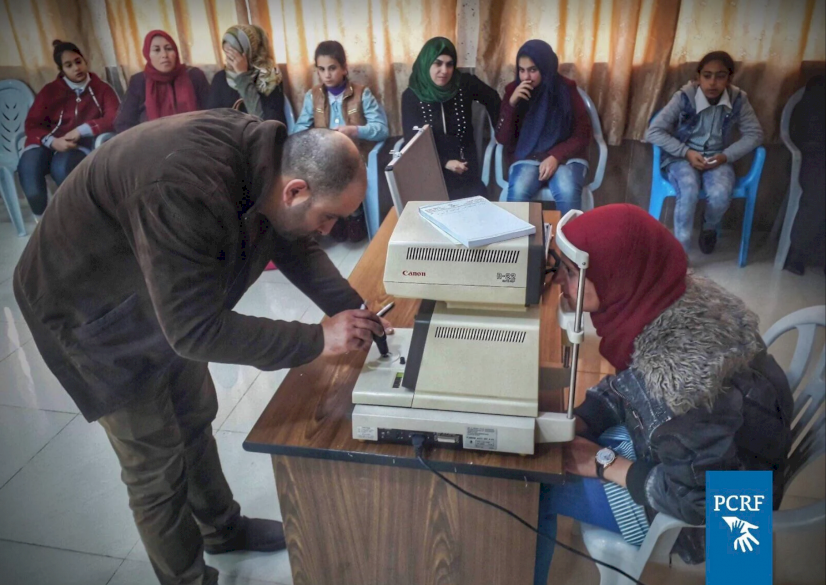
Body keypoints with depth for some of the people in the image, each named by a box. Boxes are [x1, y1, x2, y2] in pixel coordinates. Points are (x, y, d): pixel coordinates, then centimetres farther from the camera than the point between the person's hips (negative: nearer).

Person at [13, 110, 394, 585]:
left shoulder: (267, 155, -15)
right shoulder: (186, 192, -41)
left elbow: (296, 248, -1)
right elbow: (197, 330, -36)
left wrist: (353, 310, -13)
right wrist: (317, 340, -32)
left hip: (166, 300, 8)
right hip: (92, 310, -7)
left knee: (195, 417, 19)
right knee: (157, 462, 3)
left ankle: (223, 527, 42)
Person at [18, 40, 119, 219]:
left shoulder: (101, 88, 5)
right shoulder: (50, 90, 9)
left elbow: (115, 118, -9)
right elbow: (32, 125, 4)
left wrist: (81, 131, -18)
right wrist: (52, 141, -18)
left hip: (81, 144, -2)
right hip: (48, 143, 2)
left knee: (61, 166, -38)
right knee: (28, 166, -32)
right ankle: (43, 219, -12)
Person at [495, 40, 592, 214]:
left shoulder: (566, 90, -1)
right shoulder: (513, 90, 2)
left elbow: (583, 134, -2)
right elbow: (502, 139, -4)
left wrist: (556, 156, -18)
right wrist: (511, 104, -17)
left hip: (566, 156, 0)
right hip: (527, 158, 1)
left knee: (567, 192, -33)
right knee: (518, 192, -32)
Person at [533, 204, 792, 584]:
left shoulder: (687, 375, -40)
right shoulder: (657, 299, -16)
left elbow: (697, 496, -27)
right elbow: (627, 386, 1)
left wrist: (604, 464, -18)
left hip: (711, 508, -7)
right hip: (659, 447, 7)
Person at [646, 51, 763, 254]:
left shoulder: (738, 99, -8)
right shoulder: (684, 97, -15)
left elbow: (754, 134, -2)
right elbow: (653, 132, -18)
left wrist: (726, 156, -16)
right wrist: (686, 152, -23)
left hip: (717, 159, 2)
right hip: (683, 157, -2)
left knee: (720, 194, -29)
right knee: (689, 191, -34)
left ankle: (709, 228, 8)